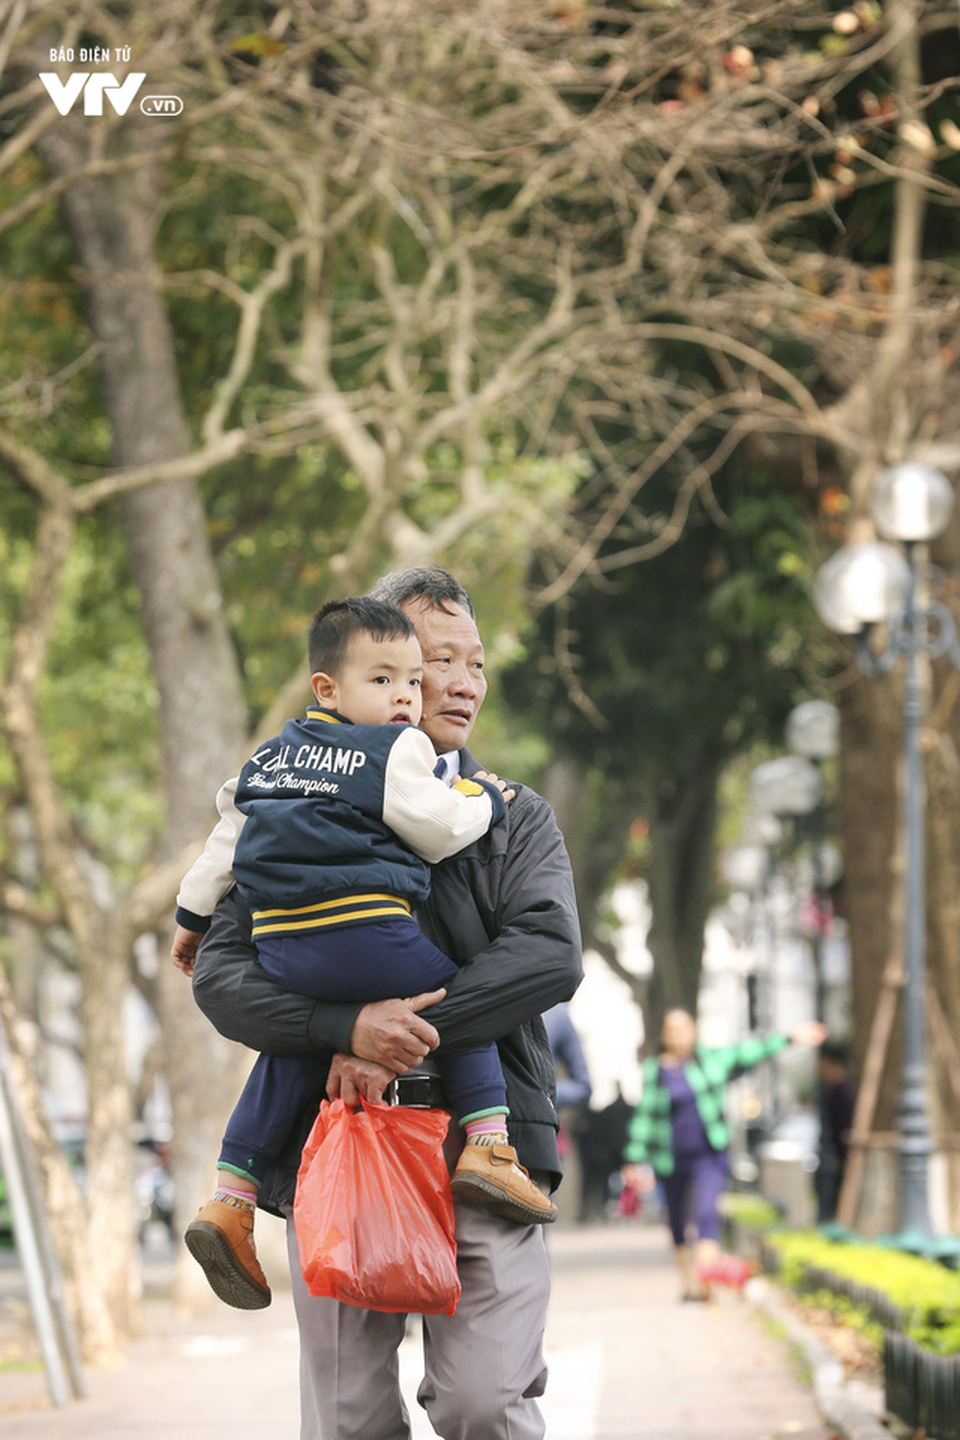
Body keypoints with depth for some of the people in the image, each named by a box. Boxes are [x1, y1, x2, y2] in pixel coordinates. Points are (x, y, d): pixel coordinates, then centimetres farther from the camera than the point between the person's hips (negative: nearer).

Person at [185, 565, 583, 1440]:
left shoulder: (516, 818, 15)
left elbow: (551, 953, -4)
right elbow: (222, 973, 1)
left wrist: (412, 1028, -15)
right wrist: (347, 1028, -17)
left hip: (480, 1142, 0)